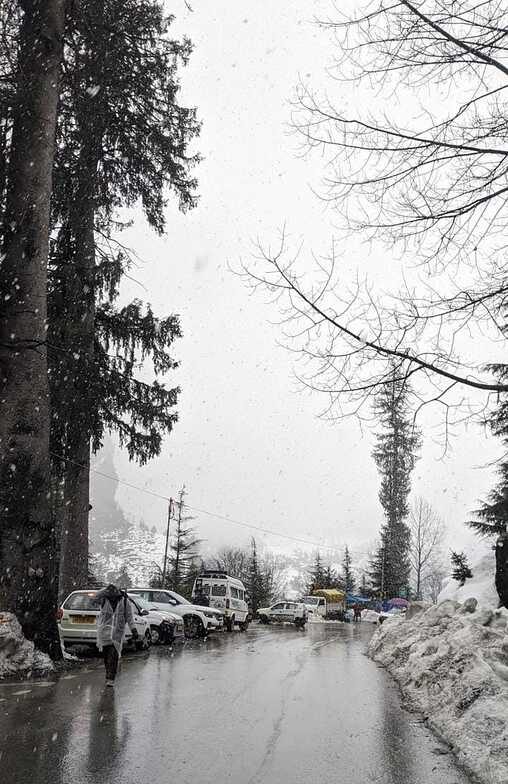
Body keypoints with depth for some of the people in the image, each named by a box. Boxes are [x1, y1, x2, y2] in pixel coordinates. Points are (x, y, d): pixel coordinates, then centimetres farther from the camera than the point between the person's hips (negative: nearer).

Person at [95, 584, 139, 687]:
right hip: (104, 631, 2)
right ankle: (109, 674, 25)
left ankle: (111, 678, -9)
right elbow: (96, 597, -19)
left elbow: (129, 617, -1)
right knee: (106, 654, 5)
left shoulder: (125, 602, -1)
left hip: (117, 632, -1)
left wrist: (134, 630, -8)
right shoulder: (104, 599, 2)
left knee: (113, 655, -9)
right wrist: (106, 589, -27)